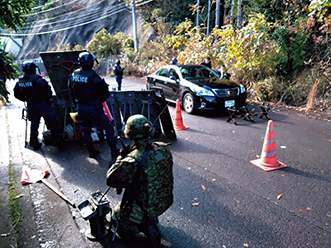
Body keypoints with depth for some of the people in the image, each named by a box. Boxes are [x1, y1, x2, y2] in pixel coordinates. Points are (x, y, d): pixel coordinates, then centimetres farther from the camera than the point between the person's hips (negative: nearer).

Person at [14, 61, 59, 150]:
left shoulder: (19, 82, 3)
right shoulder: (38, 80, -17)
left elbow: (17, 94, 11)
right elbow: (48, 91, -14)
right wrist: (47, 99, 6)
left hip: (30, 106, 6)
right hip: (42, 105, -6)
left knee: (34, 125, 17)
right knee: (52, 120, 8)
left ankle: (35, 143, 24)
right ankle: (56, 140, 11)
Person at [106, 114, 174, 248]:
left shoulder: (133, 160, -33)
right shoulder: (163, 148, -12)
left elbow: (111, 180, -20)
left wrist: (121, 157, -11)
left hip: (146, 207, -6)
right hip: (165, 200, 6)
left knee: (117, 216, 22)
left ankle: (146, 225, 2)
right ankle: (152, 220, 19)